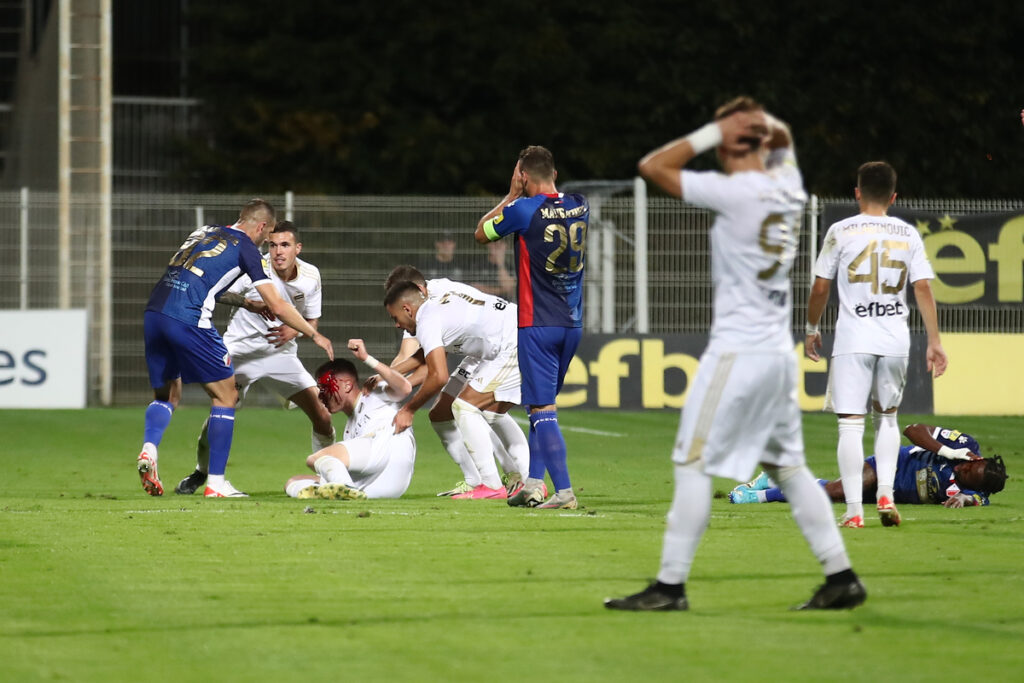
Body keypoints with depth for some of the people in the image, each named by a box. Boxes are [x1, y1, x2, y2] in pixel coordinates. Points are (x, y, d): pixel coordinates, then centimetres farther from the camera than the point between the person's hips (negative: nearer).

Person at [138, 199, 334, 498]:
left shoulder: (204, 232, 24)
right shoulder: (245, 247, 5)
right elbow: (277, 306, 4)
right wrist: (315, 335, 16)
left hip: (153, 313, 7)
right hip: (188, 319, -7)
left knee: (167, 394, 21)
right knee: (225, 394, 8)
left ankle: (148, 449, -8)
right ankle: (216, 483, 5)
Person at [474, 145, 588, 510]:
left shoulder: (523, 209, -13)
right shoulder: (580, 206, 4)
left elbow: (481, 233, 6)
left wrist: (512, 194, 11)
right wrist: (522, 198, 20)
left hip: (537, 323, -6)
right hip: (573, 323, 6)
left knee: (543, 410, -7)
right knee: (543, 403, 17)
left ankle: (564, 491, -15)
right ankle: (534, 483, 15)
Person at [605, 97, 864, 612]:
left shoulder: (734, 191, -15)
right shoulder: (788, 187, 7)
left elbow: (652, 167, -12)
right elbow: (782, 138, 29)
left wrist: (715, 130, -9)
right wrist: (758, 120, 6)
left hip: (737, 352, -8)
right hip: (780, 352, 8)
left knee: (693, 464, -3)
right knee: (788, 467, 13)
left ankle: (671, 585, -3)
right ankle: (841, 577, 11)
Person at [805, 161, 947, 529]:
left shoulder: (841, 231, -1)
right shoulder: (908, 234, 6)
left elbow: (820, 288, 2)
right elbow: (923, 289, 2)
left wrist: (812, 329, 16)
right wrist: (934, 342, 5)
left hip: (853, 341, -3)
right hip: (895, 340, 3)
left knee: (851, 424, -2)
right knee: (887, 418, 20)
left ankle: (854, 510, -8)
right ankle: (886, 494, 6)